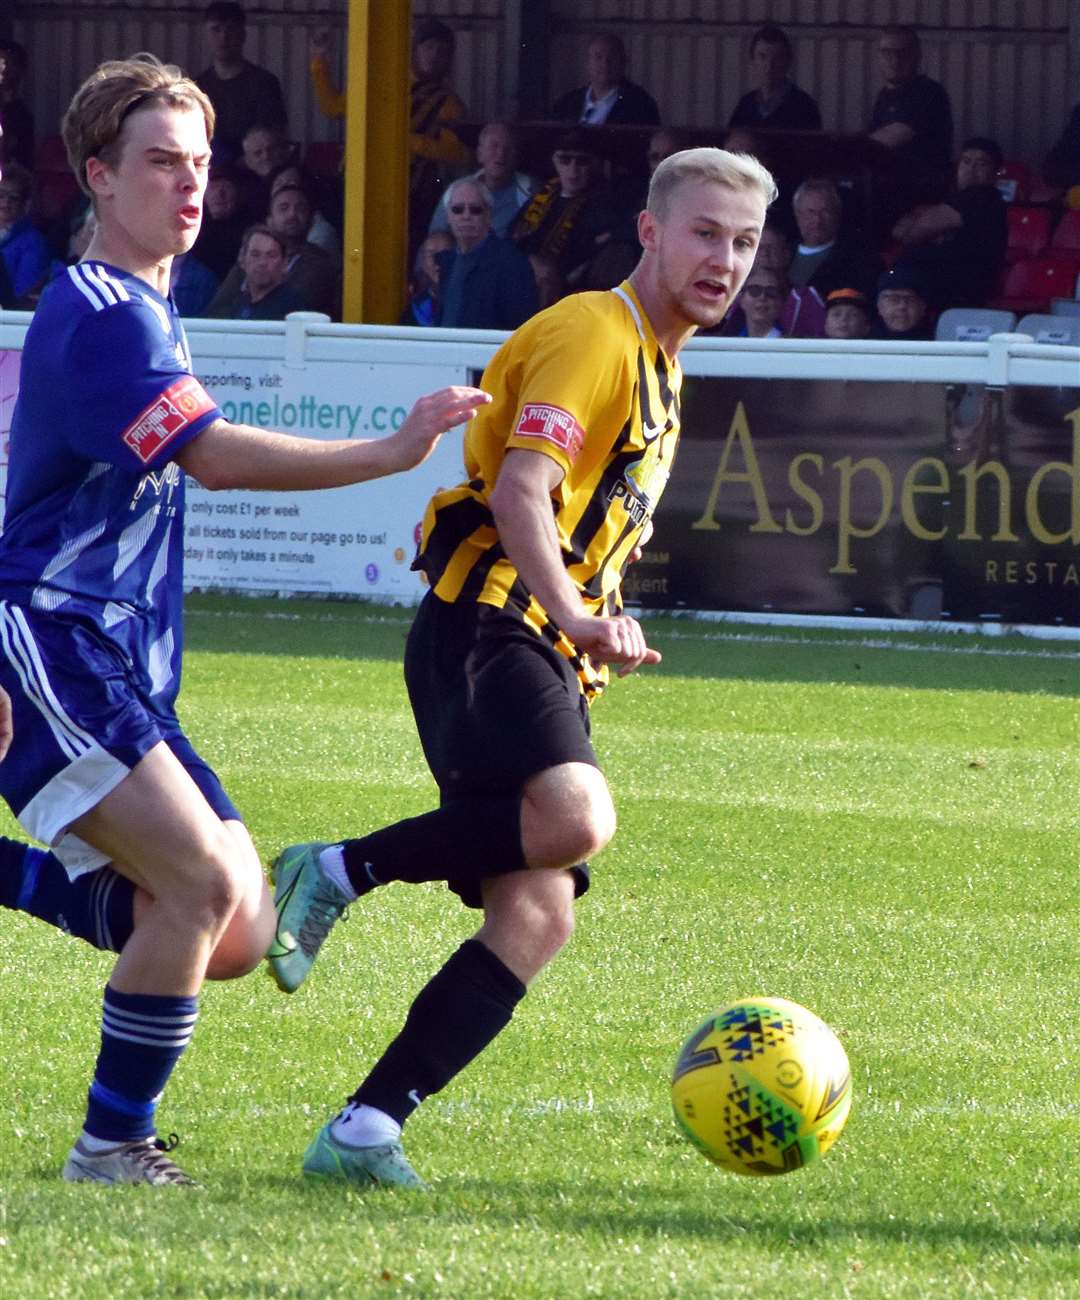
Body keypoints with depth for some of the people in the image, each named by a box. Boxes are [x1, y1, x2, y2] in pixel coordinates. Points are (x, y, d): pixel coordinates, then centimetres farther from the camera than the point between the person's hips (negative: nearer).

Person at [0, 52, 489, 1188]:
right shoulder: (99, 315, -13)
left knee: (234, 936, 0)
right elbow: (216, 456, -24)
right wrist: (394, 452, -26)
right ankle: (112, 1144, -11)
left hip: (129, 668, 10)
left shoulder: (143, 312, 19)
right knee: (201, 879, -24)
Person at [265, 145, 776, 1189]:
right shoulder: (594, 334, -6)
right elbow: (519, 490, -20)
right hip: (486, 629, -10)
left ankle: (363, 1130, -7)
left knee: (537, 918, -5)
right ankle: (338, 871, -17)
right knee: (575, 817, -35)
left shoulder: (659, 363, 24)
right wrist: (575, 616, -34)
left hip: (548, 661, 10)